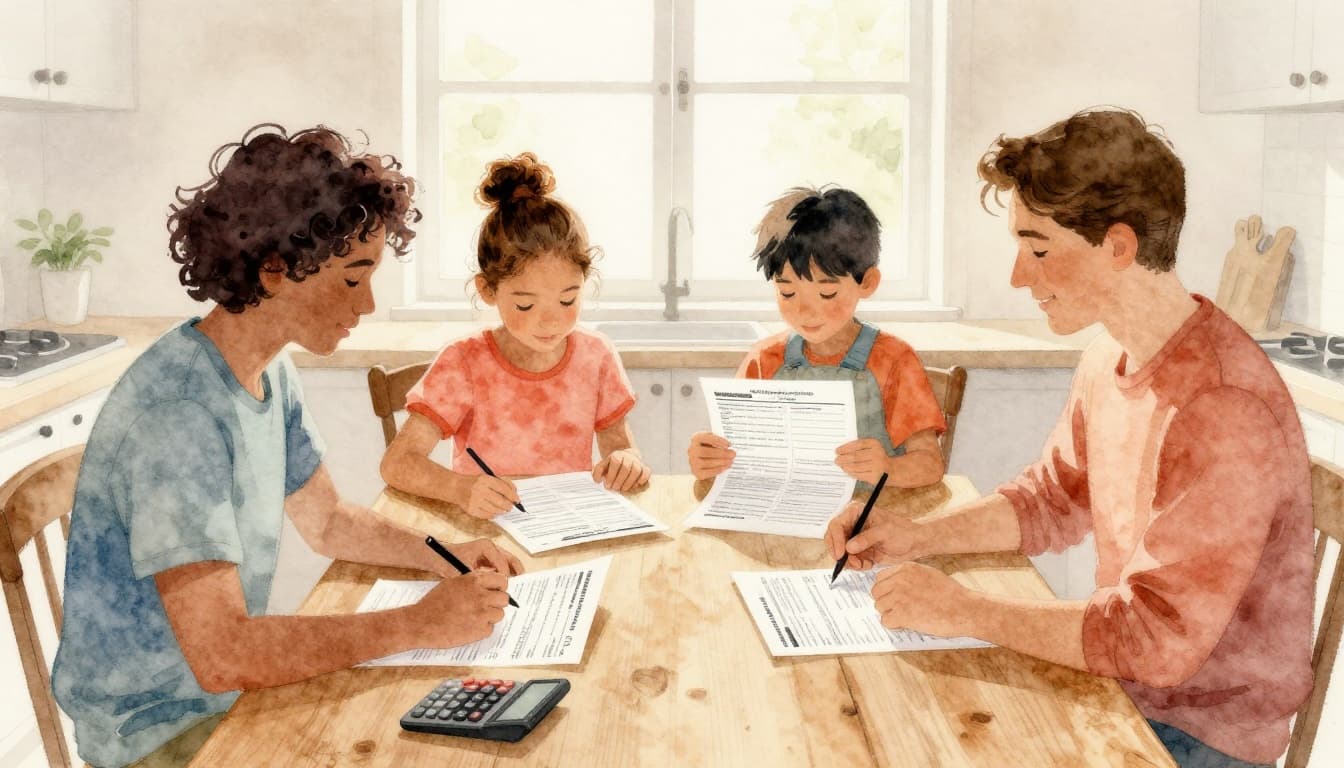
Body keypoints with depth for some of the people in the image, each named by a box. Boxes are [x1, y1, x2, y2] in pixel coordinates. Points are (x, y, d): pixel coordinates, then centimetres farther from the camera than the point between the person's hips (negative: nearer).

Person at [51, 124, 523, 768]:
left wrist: (438, 556, -4)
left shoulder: (270, 371, 1)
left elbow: (327, 522, 13)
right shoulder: (178, 413, -29)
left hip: (231, 686, 8)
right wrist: (418, 624, -28)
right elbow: (219, 654, -33)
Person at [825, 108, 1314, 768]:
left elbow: (1158, 641, -30)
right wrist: (915, 536, -2)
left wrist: (965, 610, -24)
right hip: (1122, 686, 7)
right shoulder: (1111, 356, 0)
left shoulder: (1224, 409, -29)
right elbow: (1051, 501, 13)